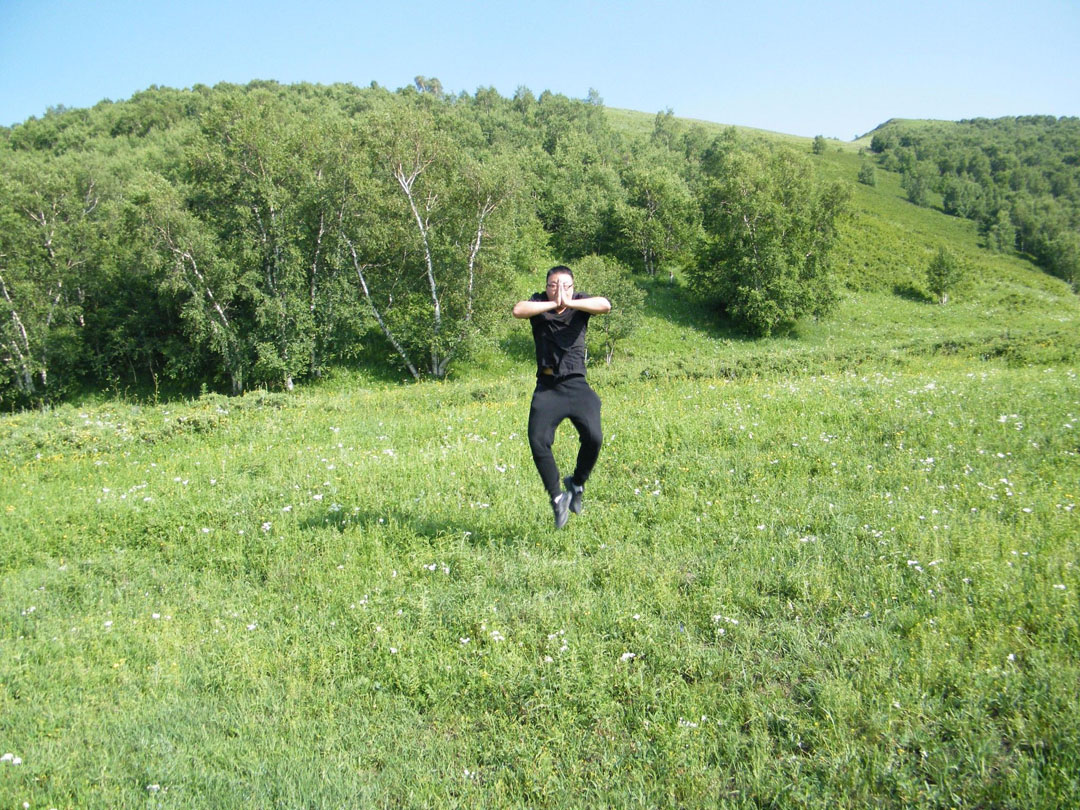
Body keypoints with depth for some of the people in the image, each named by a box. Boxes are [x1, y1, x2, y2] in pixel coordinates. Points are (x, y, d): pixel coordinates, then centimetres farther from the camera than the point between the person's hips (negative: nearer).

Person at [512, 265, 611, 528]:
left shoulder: (580, 302, 3)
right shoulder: (539, 303, 3)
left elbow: (605, 305, -19)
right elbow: (518, 310, -19)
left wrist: (568, 303, -25)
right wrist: (553, 304, -21)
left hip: (576, 386, 0)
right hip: (547, 387, 0)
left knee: (593, 438, -15)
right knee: (538, 441, -12)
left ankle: (576, 484, 13)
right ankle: (557, 497, 5)